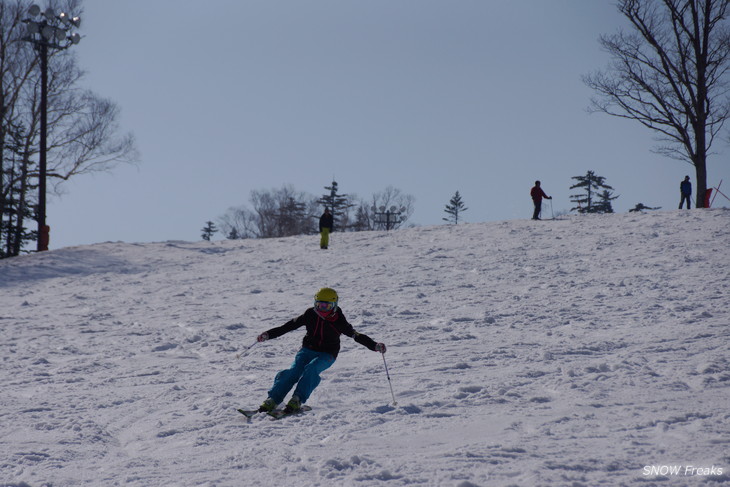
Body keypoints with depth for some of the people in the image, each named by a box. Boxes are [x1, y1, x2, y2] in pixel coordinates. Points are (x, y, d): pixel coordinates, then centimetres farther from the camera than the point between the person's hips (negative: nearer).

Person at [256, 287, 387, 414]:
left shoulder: (338, 321, -6)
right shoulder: (310, 315, -1)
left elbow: (356, 335, -6)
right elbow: (289, 326, 3)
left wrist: (375, 346, -18)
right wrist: (268, 334, -1)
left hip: (327, 355, -2)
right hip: (308, 350, 2)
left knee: (311, 369, -32)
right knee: (294, 371, -21)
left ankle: (297, 400, -35)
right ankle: (272, 401, -23)